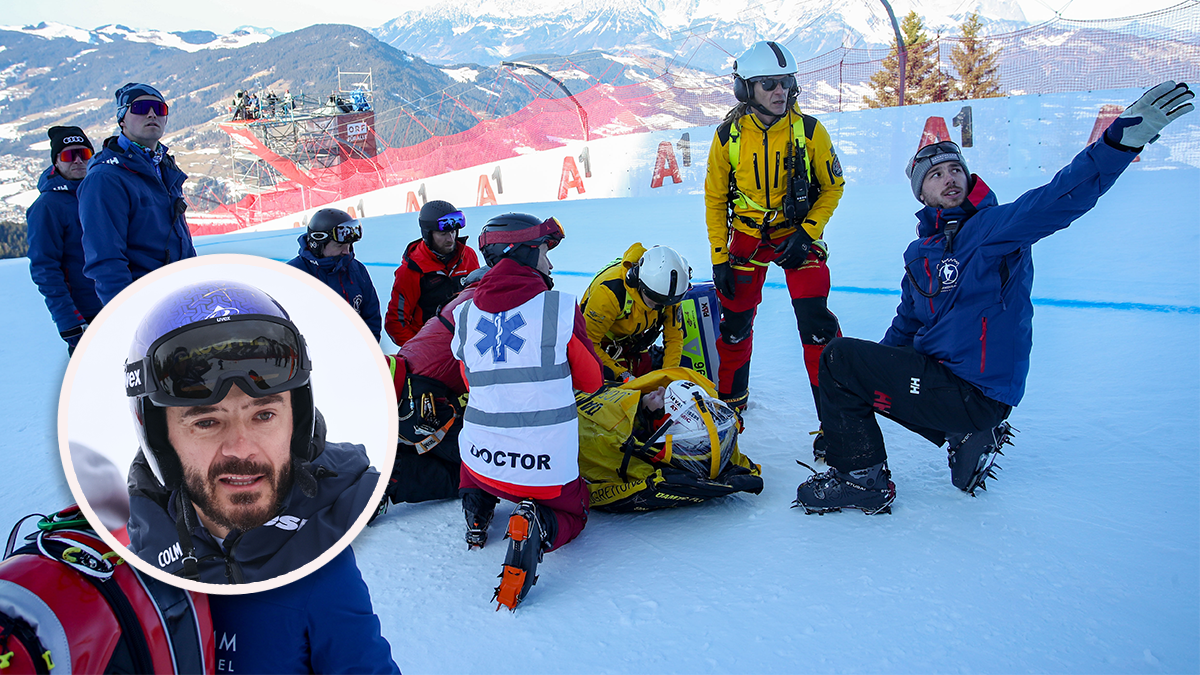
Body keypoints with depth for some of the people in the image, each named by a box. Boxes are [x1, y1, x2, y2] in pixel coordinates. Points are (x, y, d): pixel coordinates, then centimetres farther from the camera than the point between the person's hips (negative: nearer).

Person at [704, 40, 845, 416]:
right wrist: (719, 258, -4)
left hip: (799, 233, -2)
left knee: (815, 322, -13)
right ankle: (729, 397, 31)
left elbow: (832, 186, -2)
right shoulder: (728, 138, -10)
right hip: (747, 234, 2)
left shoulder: (809, 131, -13)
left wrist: (807, 234, -14)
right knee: (735, 321, 8)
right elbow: (715, 200, 0)